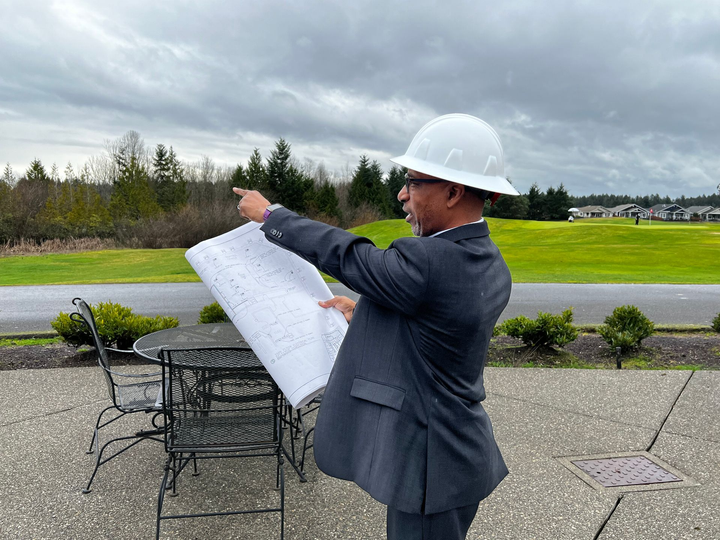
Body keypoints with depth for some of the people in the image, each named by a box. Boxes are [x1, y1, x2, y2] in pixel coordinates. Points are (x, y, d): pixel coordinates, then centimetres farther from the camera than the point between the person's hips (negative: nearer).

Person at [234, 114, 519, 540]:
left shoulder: (427, 264, -29)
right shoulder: (492, 268, 0)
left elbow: (341, 253, -15)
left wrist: (268, 213, 0)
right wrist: (364, 314, 21)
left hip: (430, 464, -9)